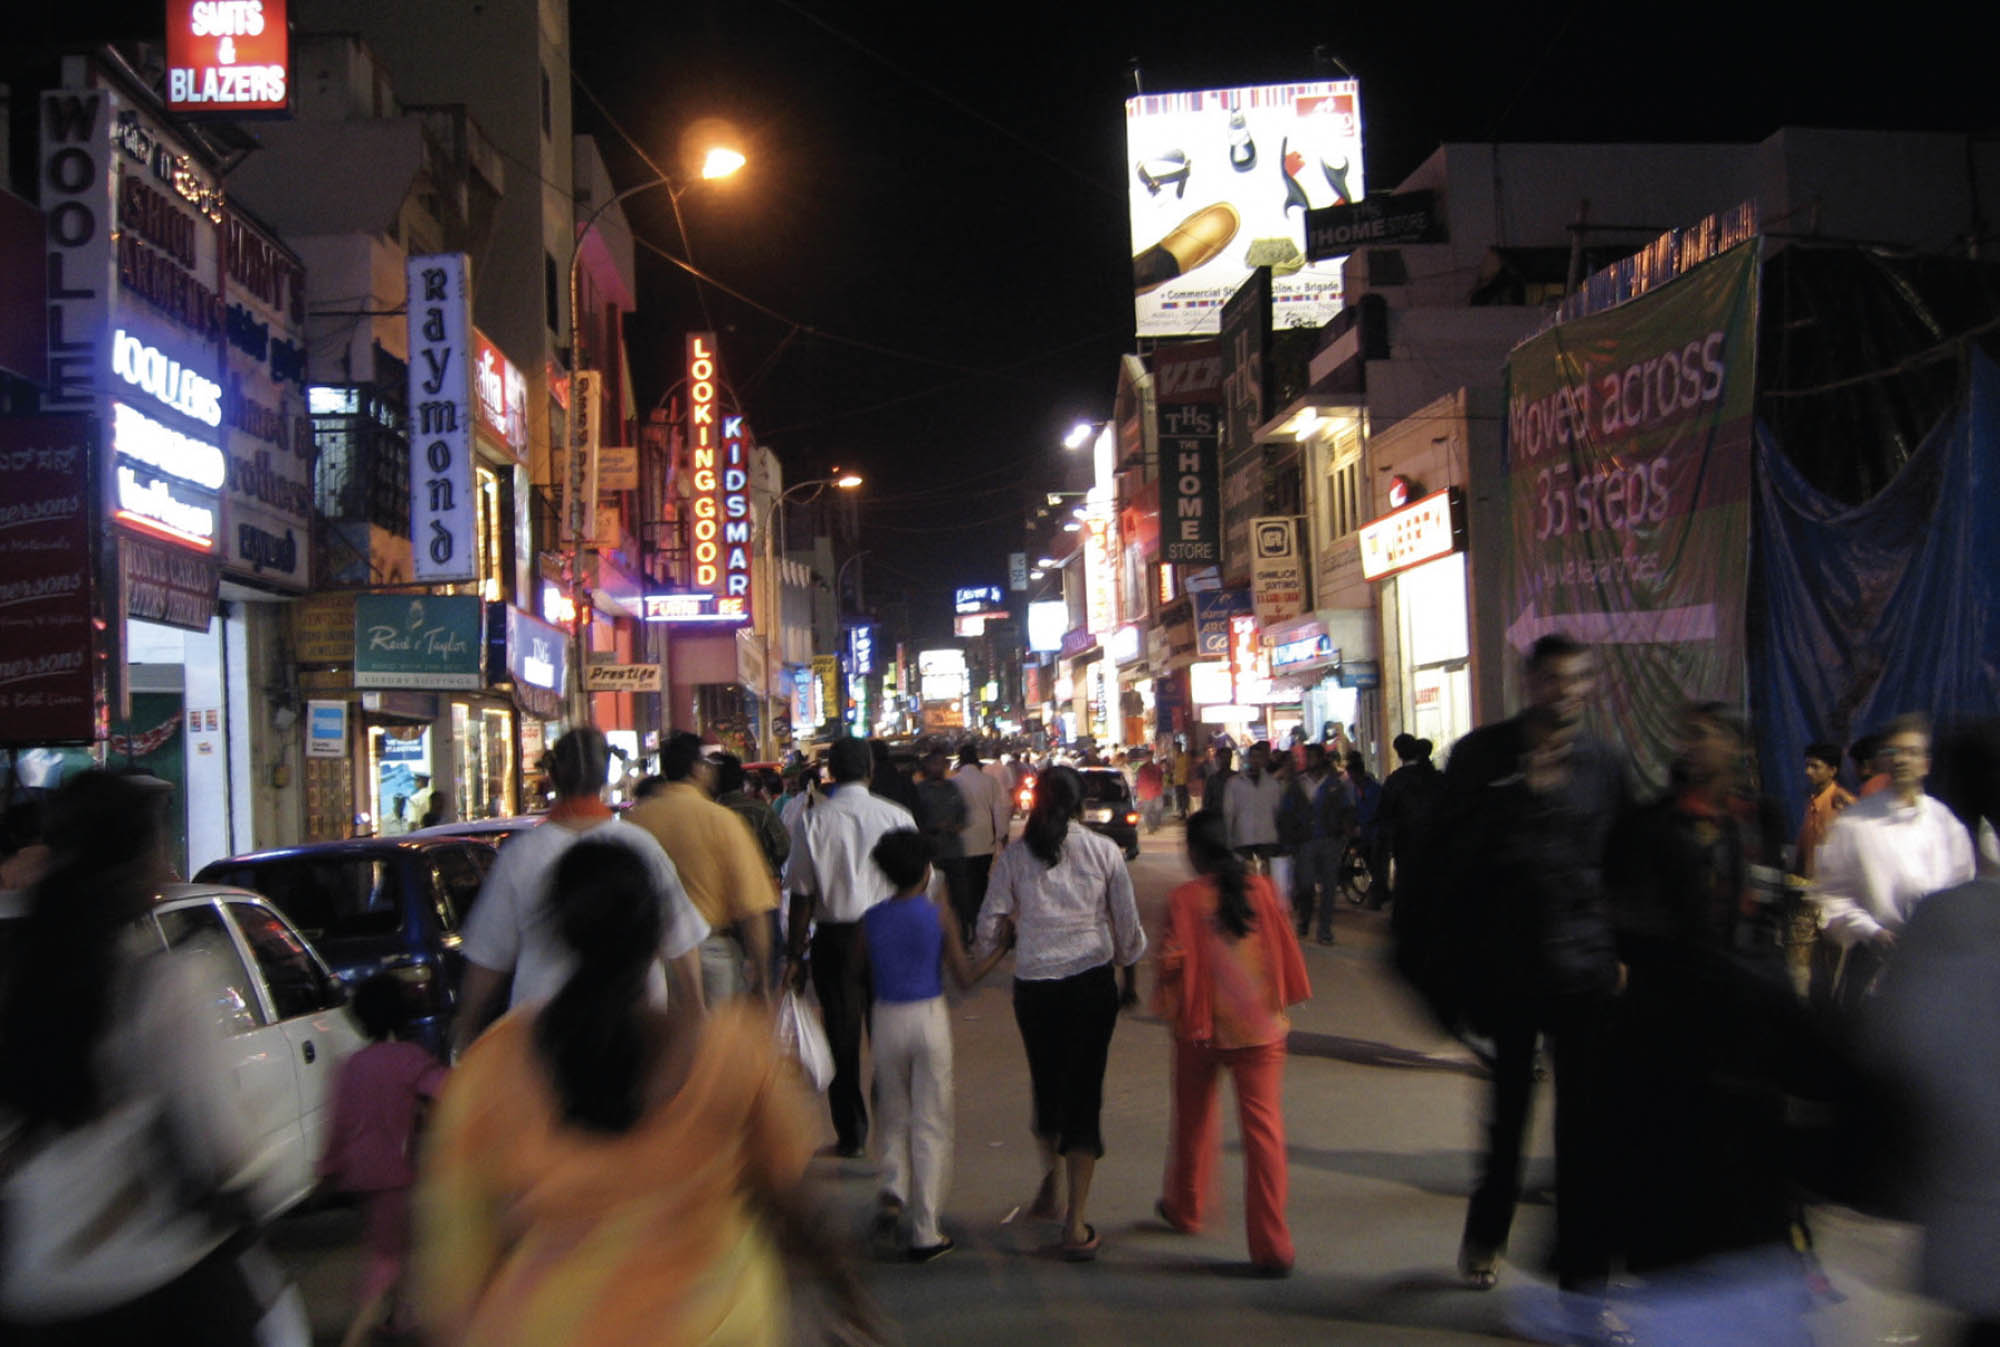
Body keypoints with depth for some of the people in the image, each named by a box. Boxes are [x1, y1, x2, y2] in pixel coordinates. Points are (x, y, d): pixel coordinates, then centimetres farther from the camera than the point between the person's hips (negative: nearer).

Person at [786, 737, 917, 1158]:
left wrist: (796, 956, 1)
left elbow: (802, 895, -7)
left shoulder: (813, 821, -9)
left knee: (842, 1037, 10)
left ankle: (851, 1135, 17)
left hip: (834, 938, -1)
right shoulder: (897, 817, -6)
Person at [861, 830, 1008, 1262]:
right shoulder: (940, 917, -8)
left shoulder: (871, 919, -2)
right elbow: (964, 979, -5)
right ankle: (925, 1233, 9)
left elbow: (865, 978, 3)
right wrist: (1002, 950, 5)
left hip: (887, 1019, 2)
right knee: (930, 1124, 6)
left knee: (893, 1115, 21)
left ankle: (893, 1190, -2)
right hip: (929, 1019, -2)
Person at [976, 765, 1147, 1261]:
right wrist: (1128, 961, 20)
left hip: (1033, 985, 1)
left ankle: (1049, 1191, 36)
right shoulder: (1104, 851, -3)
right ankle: (1075, 1223, 5)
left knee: (1047, 1086, 20)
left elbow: (990, 923, 1)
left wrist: (982, 959, 22)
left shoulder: (1014, 855, -1)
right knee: (1084, 1093, 5)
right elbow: (1128, 924, 1)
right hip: (1092, 980, -1)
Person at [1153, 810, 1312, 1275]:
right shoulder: (1261, 888, -2)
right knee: (1263, 1125, 1)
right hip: (1260, 1027, 1)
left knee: (1195, 1120, 19)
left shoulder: (1183, 899, -10)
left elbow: (1173, 962, -11)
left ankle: (1184, 1209, 39)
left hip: (1201, 1027, -1)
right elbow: (1286, 950, 2)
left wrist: (1168, 1003, 7)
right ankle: (1272, 1246, -2)